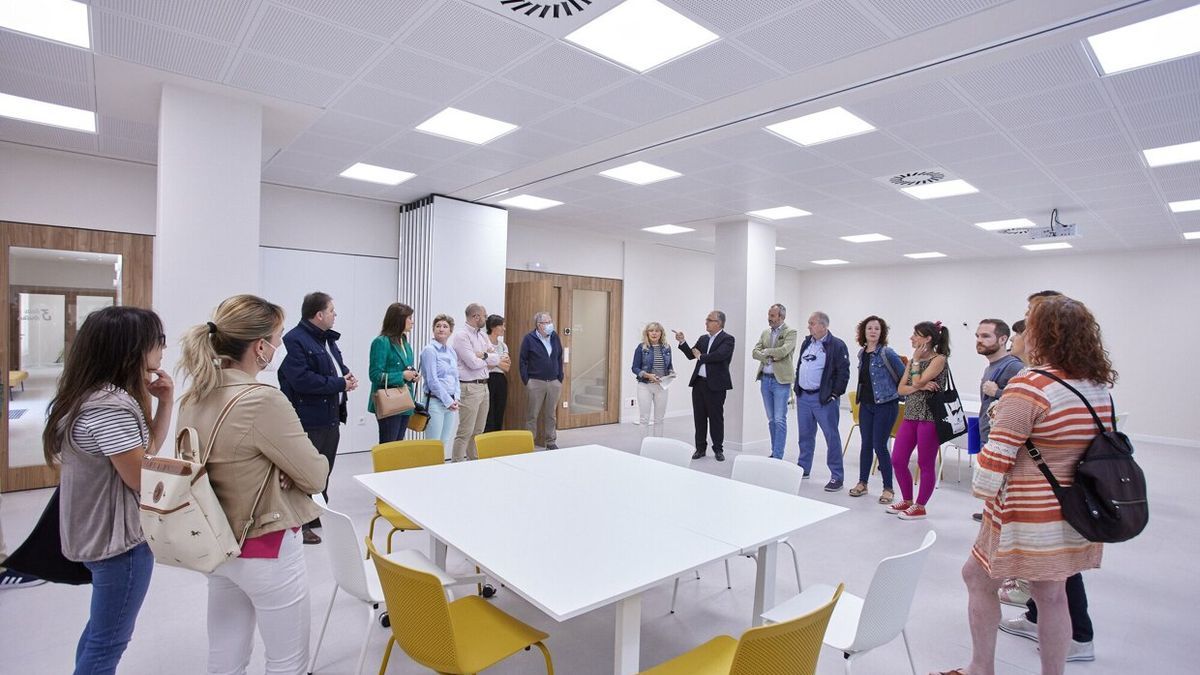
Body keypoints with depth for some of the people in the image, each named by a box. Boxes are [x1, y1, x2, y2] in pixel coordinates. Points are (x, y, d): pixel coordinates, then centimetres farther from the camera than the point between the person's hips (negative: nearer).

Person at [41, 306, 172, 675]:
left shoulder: (103, 395, 2)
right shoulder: (111, 407, -28)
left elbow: (148, 450, 7)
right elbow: (144, 478, -24)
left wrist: (164, 402, -5)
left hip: (102, 531, 10)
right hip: (120, 538, -10)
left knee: (102, 630, 28)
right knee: (109, 640, 8)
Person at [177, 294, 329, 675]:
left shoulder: (193, 398, -2)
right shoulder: (263, 400, -27)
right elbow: (317, 476, -20)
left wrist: (274, 469, -6)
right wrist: (295, 464, 0)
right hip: (267, 550, -8)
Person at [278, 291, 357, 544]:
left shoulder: (328, 338, 13)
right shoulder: (295, 340, -16)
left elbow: (338, 365, 23)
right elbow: (302, 380, -25)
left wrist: (348, 376, 0)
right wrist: (340, 384, -18)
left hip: (331, 417, 9)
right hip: (309, 421, -9)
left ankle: (318, 518, 34)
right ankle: (300, 524, 14)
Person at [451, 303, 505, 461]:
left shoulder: (483, 335, 14)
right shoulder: (461, 335, -11)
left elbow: (497, 357, 6)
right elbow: (473, 363, -18)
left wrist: (484, 355, -13)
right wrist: (490, 359, -2)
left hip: (484, 386, 8)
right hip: (469, 387, -8)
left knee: (478, 431, 14)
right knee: (465, 432, -5)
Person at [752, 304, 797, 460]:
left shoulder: (790, 332, -4)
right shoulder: (765, 333, 13)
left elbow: (783, 351, -20)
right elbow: (755, 352, 5)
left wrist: (766, 351, -7)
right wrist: (770, 356, -11)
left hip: (781, 380, -6)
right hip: (765, 379, 6)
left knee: (780, 420, -5)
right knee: (771, 419, 12)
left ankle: (778, 456, -1)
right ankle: (774, 452, 21)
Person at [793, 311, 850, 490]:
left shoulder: (837, 346, -11)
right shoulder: (807, 342, 11)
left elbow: (843, 372, -12)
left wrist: (835, 394, -13)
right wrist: (797, 387, 13)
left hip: (824, 399, -7)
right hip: (803, 397, 7)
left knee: (831, 437, 0)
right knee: (805, 435, 15)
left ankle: (836, 476, 7)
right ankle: (803, 469, 27)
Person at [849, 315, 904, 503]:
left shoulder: (887, 352, -11)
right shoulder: (862, 353, 9)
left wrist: (899, 394, -3)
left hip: (885, 405, -6)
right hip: (866, 404, 6)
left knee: (879, 446, -4)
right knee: (866, 444, 11)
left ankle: (888, 489, 11)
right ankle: (862, 483, 23)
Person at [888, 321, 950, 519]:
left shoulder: (939, 359, -8)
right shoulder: (914, 360, 13)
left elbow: (918, 382, -19)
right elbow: (901, 389, 6)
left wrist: (916, 359, -7)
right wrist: (920, 387, -12)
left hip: (929, 417, -7)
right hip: (910, 416, 8)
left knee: (926, 464, 4)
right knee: (897, 460, 8)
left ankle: (920, 506, 17)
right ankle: (907, 501, 25)